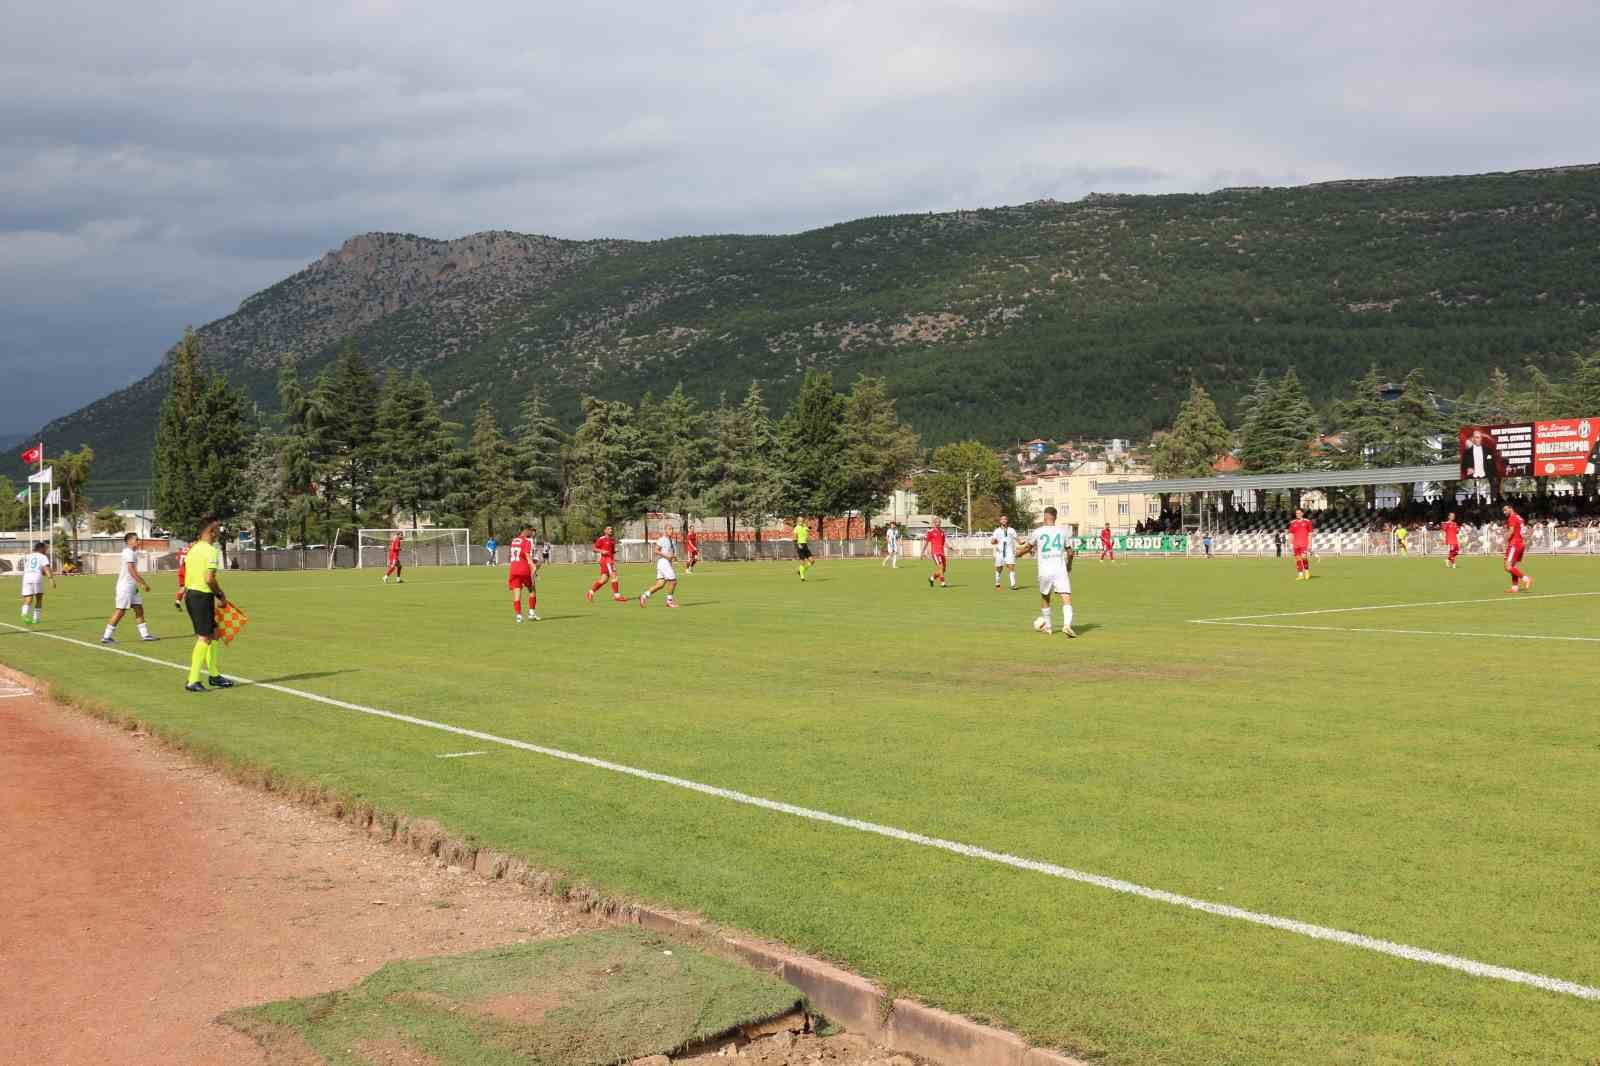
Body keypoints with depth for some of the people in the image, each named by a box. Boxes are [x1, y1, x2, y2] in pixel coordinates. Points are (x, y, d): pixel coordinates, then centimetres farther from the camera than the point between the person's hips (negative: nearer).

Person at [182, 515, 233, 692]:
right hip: (203, 596, -9)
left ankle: (214, 674, 26)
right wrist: (221, 595, -8)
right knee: (204, 638, -4)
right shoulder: (211, 551, -14)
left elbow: (186, 576, 16)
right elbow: (209, 579, -23)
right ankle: (193, 681, -5)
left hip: (190, 594, 9)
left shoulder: (193, 548, 13)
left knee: (213, 633, 18)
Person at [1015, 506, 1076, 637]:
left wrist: (1018, 553, 37)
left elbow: (1027, 547, 15)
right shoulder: (1062, 531, 5)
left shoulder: (1038, 532, 1)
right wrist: (1069, 565, 31)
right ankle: (1067, 624, -27)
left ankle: (1047, 627, 29)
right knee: (1066, 598, -6)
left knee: (1045, 598, 21)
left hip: (1045, 571, 1)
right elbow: (1070, 552, 12)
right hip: (1060, 570, -1)